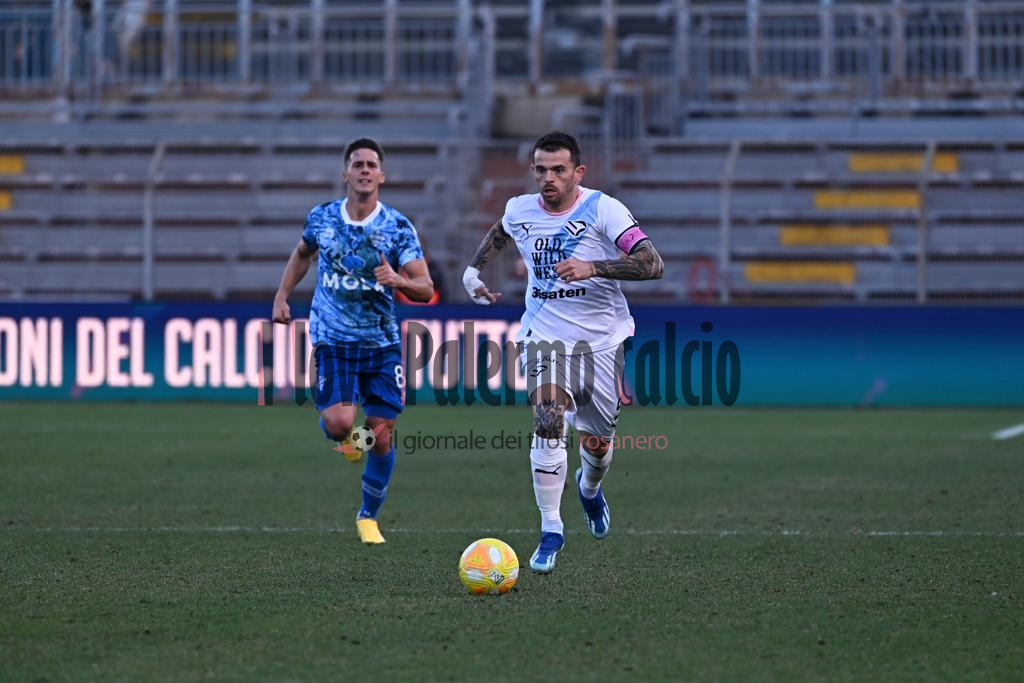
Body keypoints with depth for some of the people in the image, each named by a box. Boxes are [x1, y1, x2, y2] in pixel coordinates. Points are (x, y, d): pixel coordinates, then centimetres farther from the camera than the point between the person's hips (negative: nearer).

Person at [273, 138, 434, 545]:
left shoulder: (398, 228, -6)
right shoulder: (322, 218, -1)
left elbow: (427, 289, -10)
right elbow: (303, 253, 22)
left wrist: (398, 280, -30)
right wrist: (282, 295, 13)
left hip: (382, 343, 0)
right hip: (333, 339, 0)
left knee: (382, 437, 0)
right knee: (339, 424, -21)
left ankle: (369, 517, 20)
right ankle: (344, 437, 19)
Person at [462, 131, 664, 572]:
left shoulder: (603, 209, -16)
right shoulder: (519, 210, -1)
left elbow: (653, 264, -26)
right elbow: (498, 233, 26)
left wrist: (593, 267, -36)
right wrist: (474, 269, 10)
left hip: (601, 338, -1)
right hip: (545, 333, 1)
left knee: (597, 444, 10)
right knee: (548, 420, -24)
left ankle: (589, 488, 49)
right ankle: (550, 530, -15)